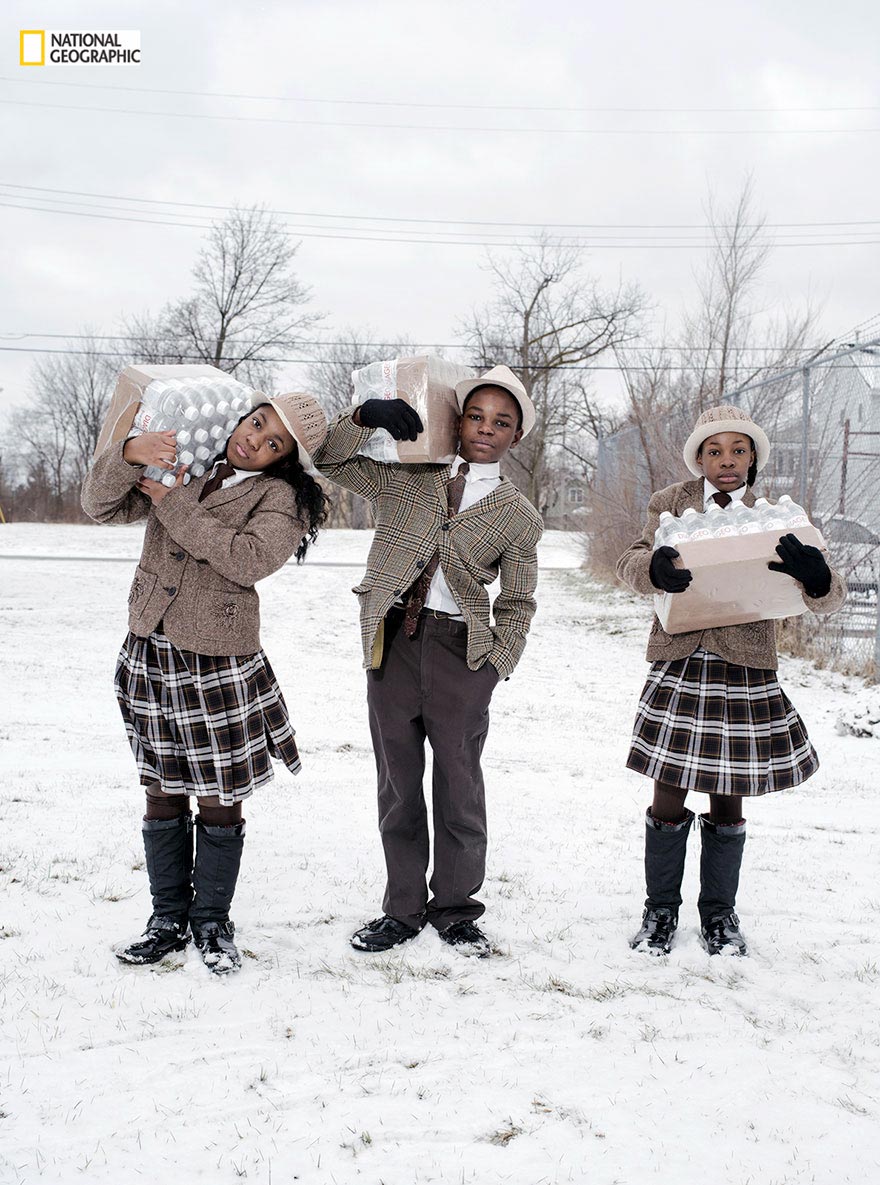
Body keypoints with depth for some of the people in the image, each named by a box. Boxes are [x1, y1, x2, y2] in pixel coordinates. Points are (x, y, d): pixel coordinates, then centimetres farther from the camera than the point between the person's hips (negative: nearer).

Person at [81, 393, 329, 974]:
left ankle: (212, 924, 23)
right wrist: (130, 454, -16)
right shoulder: (181, 463, 7)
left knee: (219, 800, 5)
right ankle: (169, 919, 27)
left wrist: (173, 503, -19)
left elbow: (248, 560, -23)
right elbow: (101, 506, 4)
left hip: (217, 663, -4)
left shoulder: (282, 497, -7)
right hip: (148, 653, 4)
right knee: (163, 793, 13)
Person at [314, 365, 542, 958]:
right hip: (393, 641, 2)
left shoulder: (520, 516, 5)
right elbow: (332, 461, 10)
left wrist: (495, 665, -2)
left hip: (461, 651, -1)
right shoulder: (409, 481, 9)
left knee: (459, 782, 5)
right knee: (398, 781, 8)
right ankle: (404, 909, 22)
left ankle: (455, 911, 22)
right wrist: (365, 415, -7)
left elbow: (518, 602, 9)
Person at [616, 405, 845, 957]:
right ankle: (661, 910, 20)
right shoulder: (671, 505, 7)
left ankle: (720, 913, 26)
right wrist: (654, 566, -30)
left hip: (745, 668, 1)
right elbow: (631, 562, -5)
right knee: (669, 799, 2)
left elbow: (830, 599, 1)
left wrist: (815, 575, -24)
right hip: (678, 666, 0)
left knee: (728, 803, 9)